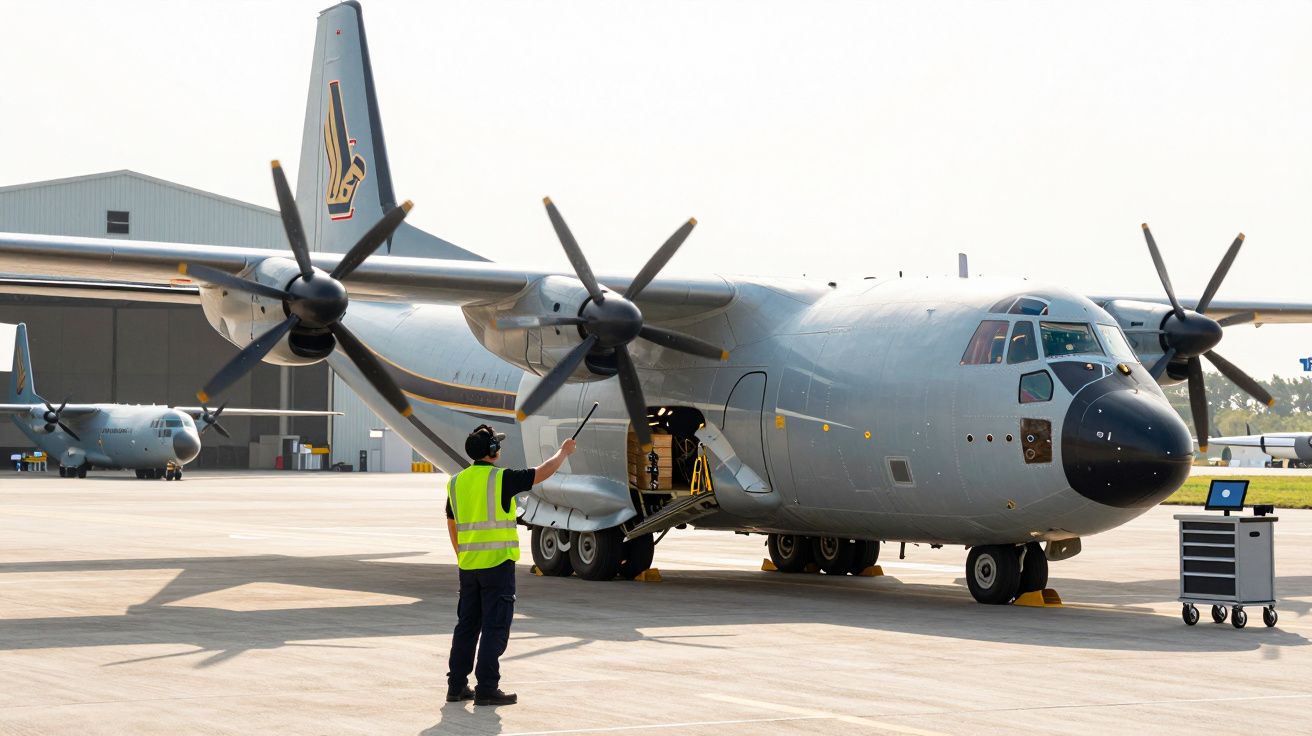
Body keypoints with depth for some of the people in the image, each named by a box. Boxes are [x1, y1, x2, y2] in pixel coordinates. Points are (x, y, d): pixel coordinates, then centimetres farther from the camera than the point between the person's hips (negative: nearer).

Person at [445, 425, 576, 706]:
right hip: (498, 563, -6)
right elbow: (544, 472, -2)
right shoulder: (501, 478, -10)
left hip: (468, 565, 6)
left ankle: (457, 685, 15)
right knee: (495, 627, -3)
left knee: (467, 624, 13)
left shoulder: (456, 482, 9)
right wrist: (563, 452, 16)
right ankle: (486, 688, -5)